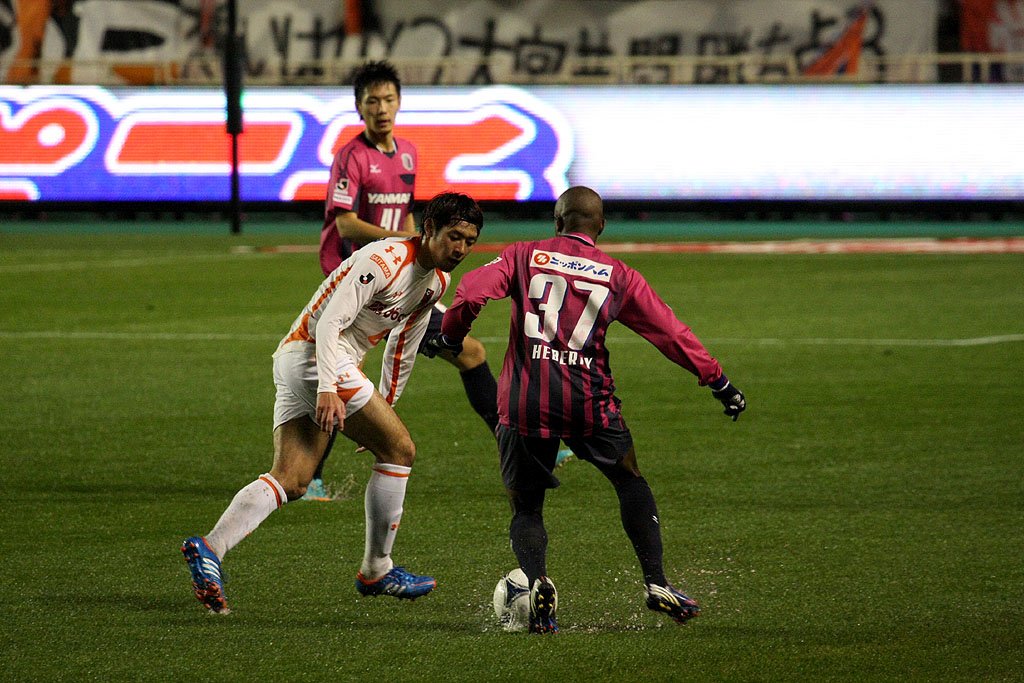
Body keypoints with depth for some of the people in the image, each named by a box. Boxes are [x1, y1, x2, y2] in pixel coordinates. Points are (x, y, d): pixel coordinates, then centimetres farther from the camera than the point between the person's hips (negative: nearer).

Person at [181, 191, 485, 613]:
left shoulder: (437, 281, 14)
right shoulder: (385, 260, -15)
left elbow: (402, 349, 26)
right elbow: (330, 322, -22)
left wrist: (385, 408, 28)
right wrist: (328, 389, -31)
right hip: (316, 354, -9)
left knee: (290, 481, -3)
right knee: (399, 449, -3)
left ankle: (208, 548, -17)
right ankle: (376, 571, 6)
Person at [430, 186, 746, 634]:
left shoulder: (524, 256, 9)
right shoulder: (618, 276, 11)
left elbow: (471, 294, -6)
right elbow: (671, 332, 11)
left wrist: (449, 338, 11)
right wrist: (719, 383, 18)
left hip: (523, 401, 0)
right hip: (588, 399, 0)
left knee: (526, 507, 11)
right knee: (630, 480, 21)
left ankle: (536, 582, -17)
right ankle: (656, 584, 13)